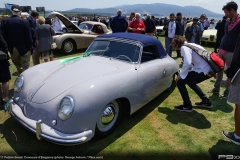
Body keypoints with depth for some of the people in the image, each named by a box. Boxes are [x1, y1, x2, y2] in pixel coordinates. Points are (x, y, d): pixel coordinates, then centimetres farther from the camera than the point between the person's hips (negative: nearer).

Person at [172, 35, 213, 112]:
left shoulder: (184, 47, -9)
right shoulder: (189, 45, 20)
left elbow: (187, 63, -24)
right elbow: (190, 63, 25)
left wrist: (180, 75, -11)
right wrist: (183, 75, 22)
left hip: (204, 70, -10)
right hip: (209, 69, 10)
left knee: (180, 82, -3)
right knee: (190, 81, 29)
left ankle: (187, 106, 6)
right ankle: (206, 102, 34)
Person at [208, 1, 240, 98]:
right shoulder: (228, 21, 10)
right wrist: (221, 47, 14)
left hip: (232, 52, -7)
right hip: (222, 50, 7)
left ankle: (227, 91, 16)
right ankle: (216, 88, 23)